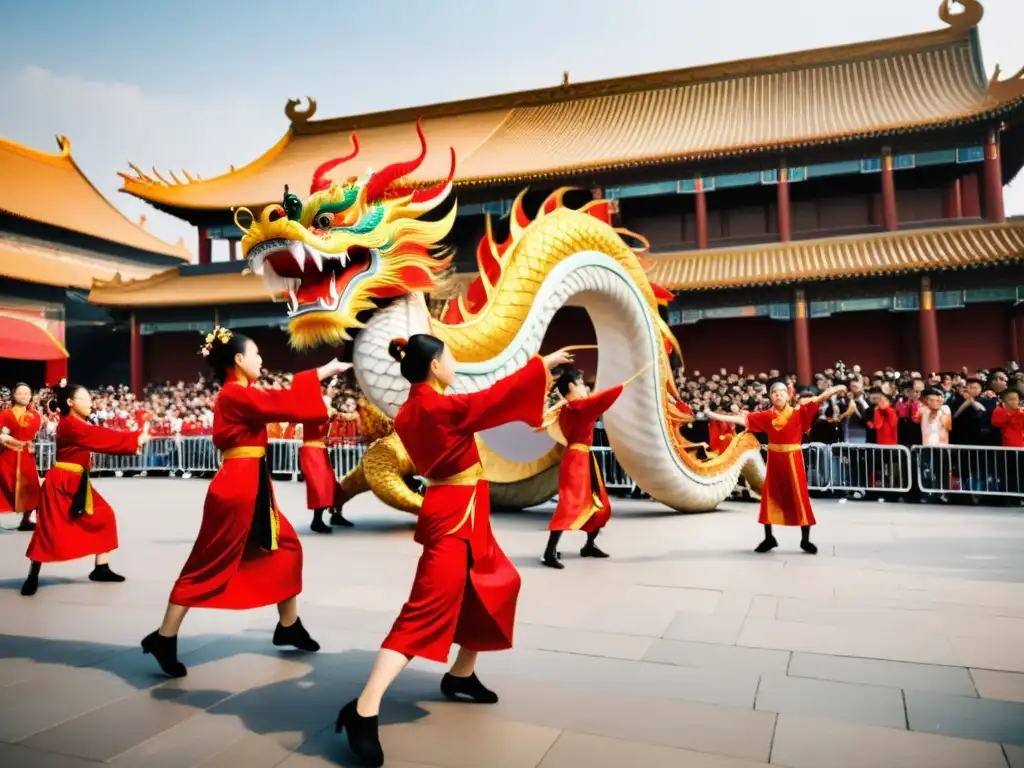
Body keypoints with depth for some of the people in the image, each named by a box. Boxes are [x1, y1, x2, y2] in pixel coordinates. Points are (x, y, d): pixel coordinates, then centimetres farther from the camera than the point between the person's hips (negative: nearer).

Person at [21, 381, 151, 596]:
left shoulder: (81, 425, 12)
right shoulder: (69, 425, -17)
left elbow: (103, 439, 4)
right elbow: (105, 438, -24)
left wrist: (134, 441, -9)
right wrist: (135, 439, -23)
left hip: (77, 482, 10)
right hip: (60, 484, -10)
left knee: (103, 516, 8)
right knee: (50, 530, -5)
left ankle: (101, 568, 16)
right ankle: (33, 576, 11)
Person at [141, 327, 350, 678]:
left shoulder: (241, 396, 16)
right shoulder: (235, 395, -14)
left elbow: (277, 404, 14)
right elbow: (285, 403, -19)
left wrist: (320, 376, 8)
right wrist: (326, 370, -13)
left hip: (252, 486, 10)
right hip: (236, 488, -10)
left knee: (286, 547, 14)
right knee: (209, 565, -1)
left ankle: (288, 627, 26)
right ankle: (164, 639, 11)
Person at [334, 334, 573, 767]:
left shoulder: (411, 411, 6)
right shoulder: (442, 407, -19)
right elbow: (498, 395, -13)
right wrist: (544, 363, -3)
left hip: (455, 513, 10)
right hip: (454, 516, -10)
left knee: (498, 582, 23)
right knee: (426, 612, -13)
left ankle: (461, 676, 34)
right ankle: (364, 711, -16)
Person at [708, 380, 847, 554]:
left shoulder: (798, 412, -5)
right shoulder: (767, 415, 1)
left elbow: (817, 400, -16)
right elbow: (743, 419, -1)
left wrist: (836, 389, -31)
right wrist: (715, 416, -5)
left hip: (793, 459, -2)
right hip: (774, 459, 2)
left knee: (800, 497, 1)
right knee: (770, 497, 8)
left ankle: (805, 540, 14)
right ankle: (769, 539, 22)